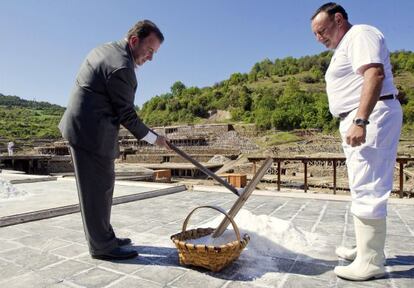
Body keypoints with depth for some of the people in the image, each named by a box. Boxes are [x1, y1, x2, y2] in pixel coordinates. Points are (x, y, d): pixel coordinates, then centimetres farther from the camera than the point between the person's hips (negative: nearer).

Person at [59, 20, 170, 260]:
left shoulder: (104, 49, 13)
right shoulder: (122, 67, -18)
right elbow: (126, 114, -14)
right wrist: (153, 138, -4)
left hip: (82, 127, 10)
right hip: (91, 133, -10)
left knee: (100, 186, 14)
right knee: (98, 188, -2)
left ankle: (104, 236, 26)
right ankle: (102, 246, 11)